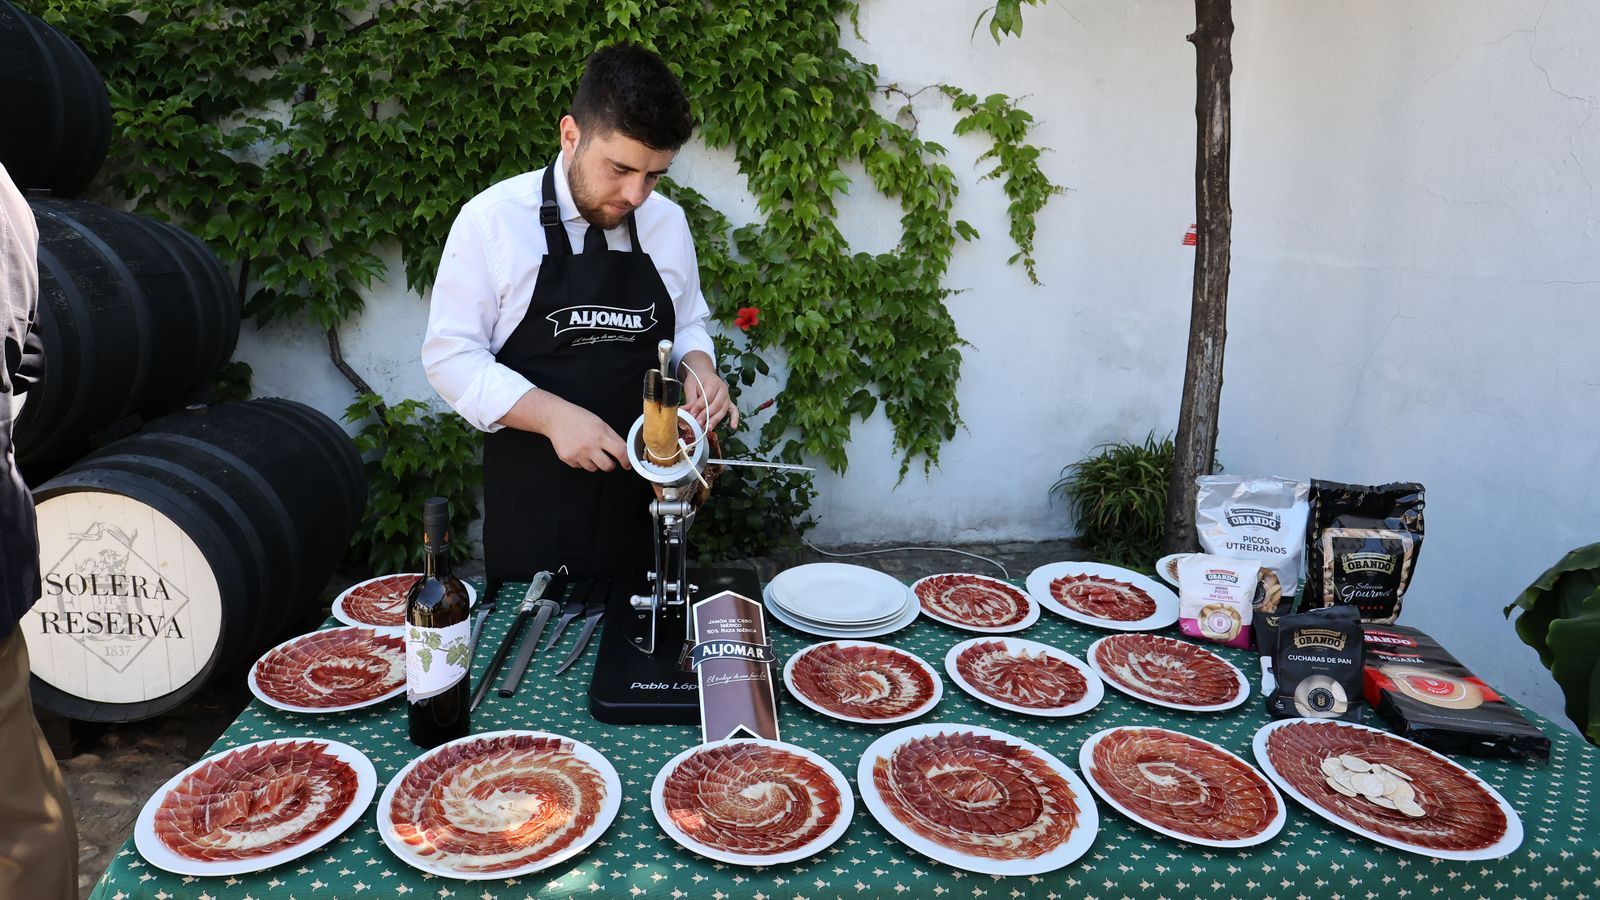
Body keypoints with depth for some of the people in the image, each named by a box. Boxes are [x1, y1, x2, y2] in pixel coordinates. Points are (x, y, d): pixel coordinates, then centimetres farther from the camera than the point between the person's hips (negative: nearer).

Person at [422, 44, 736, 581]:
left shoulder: (668, 223, 2)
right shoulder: (492, 220, -10)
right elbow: (450, 356, -10)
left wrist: (698, 367, -9)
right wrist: (553, 415, -23)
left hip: (642, 495, 4)